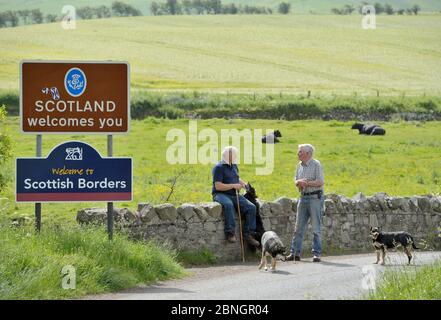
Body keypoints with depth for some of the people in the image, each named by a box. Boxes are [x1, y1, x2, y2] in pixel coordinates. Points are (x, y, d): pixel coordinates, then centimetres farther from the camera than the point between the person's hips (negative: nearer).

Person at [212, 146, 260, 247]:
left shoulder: (234, 166, 18)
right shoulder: (219, 168, -8)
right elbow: (218, 186, -16)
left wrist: (243, 183, 14)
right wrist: (233, 186, -15)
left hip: (234, 195, 7)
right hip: (221, 194, -7)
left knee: (251, 207, -14)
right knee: (229, 205, -41)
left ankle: (248, 234, -11)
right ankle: (230, 233, -37)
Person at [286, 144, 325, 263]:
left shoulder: (316, 164, -9)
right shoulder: (300, 165, 12)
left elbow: (320, 182, -15)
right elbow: (296, 181, 15)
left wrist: (307, 183, -13)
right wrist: (299, 182, -7)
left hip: (315, 197, -7)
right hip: (303, 198, 7)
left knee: (316, 228, -3)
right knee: (299, 227, 6)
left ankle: (317, 253, 0)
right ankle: (295, 252, 9)